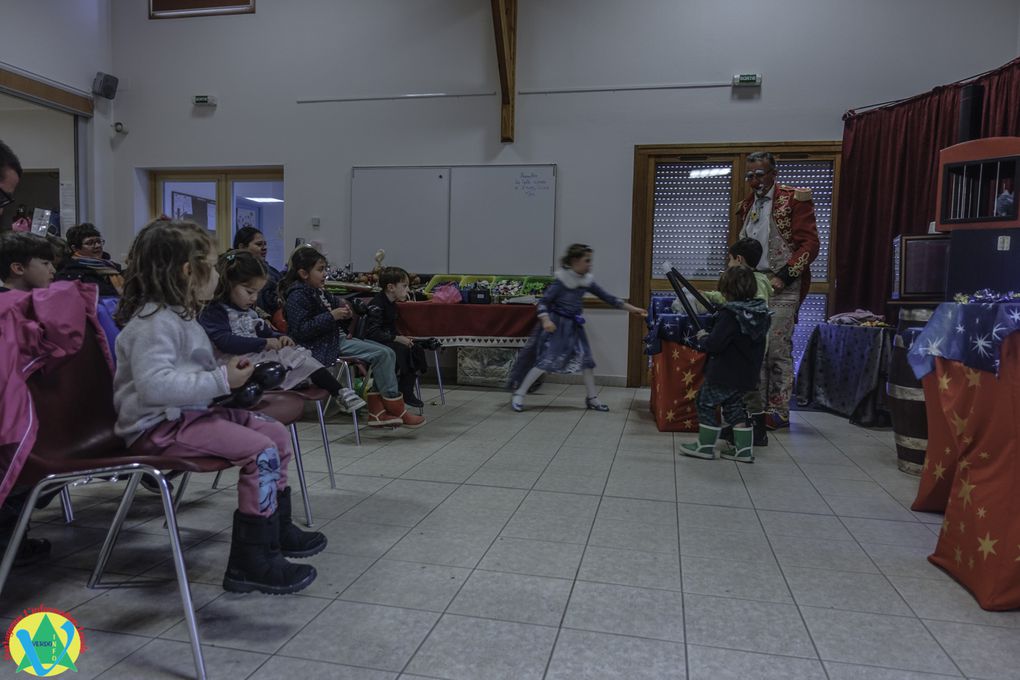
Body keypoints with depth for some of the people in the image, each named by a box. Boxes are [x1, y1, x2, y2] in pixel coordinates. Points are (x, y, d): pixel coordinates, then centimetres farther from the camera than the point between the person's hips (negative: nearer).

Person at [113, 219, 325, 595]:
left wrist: (227, 374, 12)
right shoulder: (154, 322, -19)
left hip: (192, 413, 11)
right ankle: (251, 562, -15)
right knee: (260, 451, -23)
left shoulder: (178, 315, 14)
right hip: (160, 427, -11)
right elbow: (153, 384, -32)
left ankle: (277, 529, 26)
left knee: (276, 433, 11)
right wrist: (221, 380, -29)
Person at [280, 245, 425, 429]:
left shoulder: (318, 292, 17)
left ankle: (376, 411, -2)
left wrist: (343, 313, 6)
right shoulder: (297, 295, -11)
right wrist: (331, 316, -21)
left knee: (388, 353, 3)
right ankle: (396, 411, -7)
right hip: (322, 346, -10)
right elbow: (300, 330, -21)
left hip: (337, 337, 10)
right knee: (381, 354, -18)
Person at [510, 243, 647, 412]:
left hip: (574, 326, 7)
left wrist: (631, 308, 2)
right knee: (546, 361, -11)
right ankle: (518, 395, -2)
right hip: (557, 324, -7)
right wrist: (545, 320, -31)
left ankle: (592, 398, 20)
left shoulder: (587, 281, 2)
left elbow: (607, 297, 6)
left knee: (586, 359, 5)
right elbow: (544, 301, -14)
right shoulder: (562, 280, -16)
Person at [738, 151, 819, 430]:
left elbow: (810, 244, -9)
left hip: (781, 286, -6)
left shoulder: (793, 200, -4)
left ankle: (779, 411, 1)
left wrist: (783, 276, -16)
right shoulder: (747, 205, 17)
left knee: (778, 349, -7)